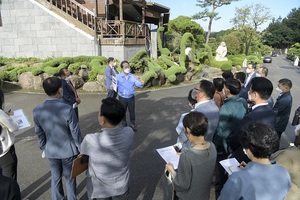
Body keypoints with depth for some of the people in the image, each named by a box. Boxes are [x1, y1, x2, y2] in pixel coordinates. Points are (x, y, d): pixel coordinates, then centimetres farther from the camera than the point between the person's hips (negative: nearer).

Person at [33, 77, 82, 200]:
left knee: (55, 178, 23)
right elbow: (76, 133, -18)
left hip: (51, 151, 4)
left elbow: (39, 133, 1)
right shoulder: (68, 109, -26)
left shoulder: (37, 110, -12)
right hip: (69, 150, -3)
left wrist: (43, 148, 18)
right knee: (70, 178, 17)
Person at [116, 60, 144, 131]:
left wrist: (141, 83, -30)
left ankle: (132, 124, 29)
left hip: (131, 97, 1)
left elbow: (137, 83, -7)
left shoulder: (132, 76, 2)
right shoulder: (118, 76, -4)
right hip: (122, 97, -1)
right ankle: (124, 125, 28)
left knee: (132, 111, 10)